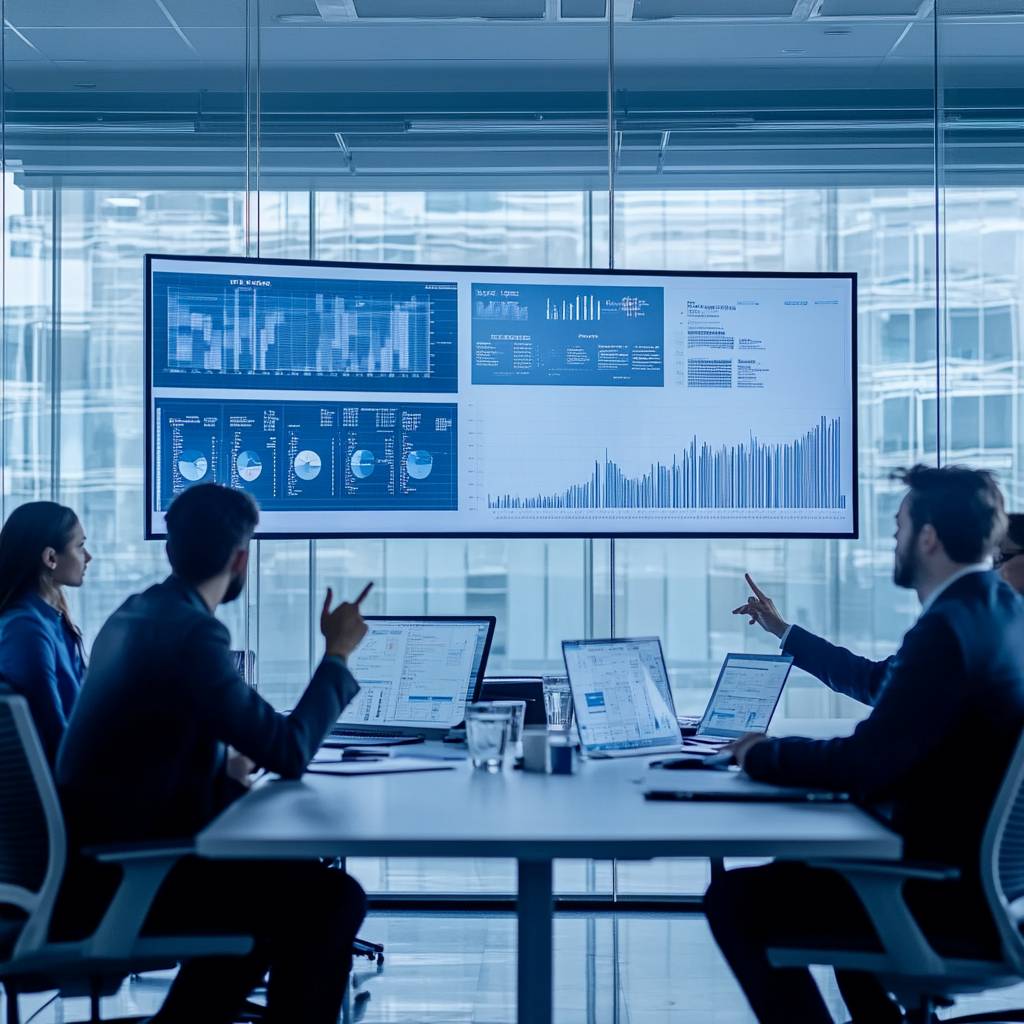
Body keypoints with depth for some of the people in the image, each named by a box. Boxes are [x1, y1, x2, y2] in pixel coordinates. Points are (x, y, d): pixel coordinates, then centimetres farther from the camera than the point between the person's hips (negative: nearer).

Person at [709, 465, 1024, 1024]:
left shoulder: (949, 629, -25)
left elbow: (864, 764, -27)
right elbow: (878, 682, 23)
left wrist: (763, 754, -9)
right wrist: (784, 631, 33)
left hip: (955, 894, -11)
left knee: (734, 899, -9)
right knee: (818, 860, 32)